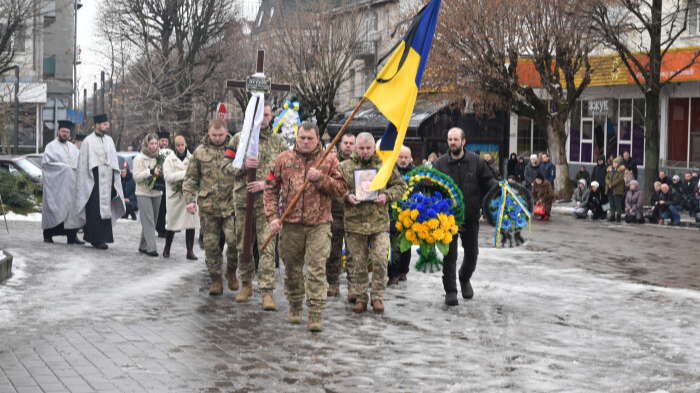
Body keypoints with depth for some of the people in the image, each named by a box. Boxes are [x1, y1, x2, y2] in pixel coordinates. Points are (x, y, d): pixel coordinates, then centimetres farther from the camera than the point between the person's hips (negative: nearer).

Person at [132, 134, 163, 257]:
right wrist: (151, 171, -22)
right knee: (148, 221, -10)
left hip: (157, 192, 5)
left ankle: (143, 246, 19)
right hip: (143, 193, -5)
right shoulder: (139, 158, -5)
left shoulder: (159, 157, 9)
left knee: (152, 220, 8)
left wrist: (161, 172, -5)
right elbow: (136, 176, -12)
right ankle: (151, 248, -13)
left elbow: (164, 174, 18)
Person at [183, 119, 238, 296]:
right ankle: (216, 279, 15)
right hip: (208, 206, 2)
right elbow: (190, 178, 12)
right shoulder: (200, 152, 8)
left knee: (234, 239, -13)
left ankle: (231, 270, 12)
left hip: (230, 204, -2)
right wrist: (189, 199, 1)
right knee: (211, 244, 4)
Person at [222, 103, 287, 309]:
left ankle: (267, 291, -9)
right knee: (243, 244, 11)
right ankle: (246, 283, 28)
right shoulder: (239, 139, 9)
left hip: (267, 201, -2)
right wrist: (243, 165, -12)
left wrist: (267, 184, -10)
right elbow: (225, 166, 7)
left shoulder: (279, 141, 8)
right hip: (242, 199, 2)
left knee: (267, 245, -9)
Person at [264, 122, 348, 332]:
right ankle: (295, 306, 29)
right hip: (291, 224, 2)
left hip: (319, 224, -2)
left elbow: (341, 189, 1)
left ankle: (316, 313, -6)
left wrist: (321, 179, -14)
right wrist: (272, 216, -1)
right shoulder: (284, 159, 6)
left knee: (317, 268, -8)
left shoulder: (329, 161, 4)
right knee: (292, 268, 10)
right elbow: (271, 189, 8)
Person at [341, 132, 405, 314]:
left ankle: (377, 296, 7)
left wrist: (387, 196, -5)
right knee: (359, 263, 6)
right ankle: (361, 297, 18)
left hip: (380, 223, 0)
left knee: (380, 260, -6)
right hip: (354, 222, 0)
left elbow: (400, 185, 12)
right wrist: (347, 197, -10)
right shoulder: (345, 167, 5)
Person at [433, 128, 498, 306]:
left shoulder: (476, 161, 2)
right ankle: (450, 291, 7)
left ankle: (465, 278, 40)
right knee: (449, 254, -1)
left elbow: (488, 181, 7)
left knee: (472, 253, 13)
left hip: (471, 216, 2)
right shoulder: (440, 163, 0)